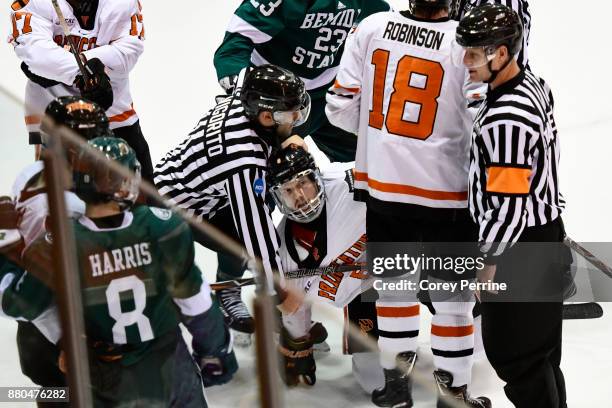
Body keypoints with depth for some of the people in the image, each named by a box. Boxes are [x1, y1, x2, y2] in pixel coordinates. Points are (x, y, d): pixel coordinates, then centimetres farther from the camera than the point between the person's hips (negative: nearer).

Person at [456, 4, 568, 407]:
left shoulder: (506, 119, -27)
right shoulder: (533, 83, 4)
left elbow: (508, 202, -24)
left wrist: (490, 260, -13)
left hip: (521, 251, -10)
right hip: (546, 236, 10)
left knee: (516, 353, 3)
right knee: (539, 347, 21)